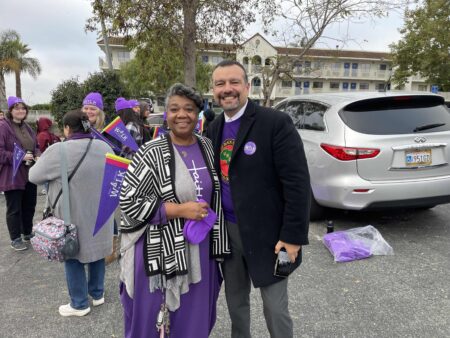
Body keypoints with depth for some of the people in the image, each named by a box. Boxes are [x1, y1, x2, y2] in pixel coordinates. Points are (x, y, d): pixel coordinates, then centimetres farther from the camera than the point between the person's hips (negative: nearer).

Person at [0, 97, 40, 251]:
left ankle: (28, 233, 33)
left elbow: (35, 146, 20)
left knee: (29, 206, 16)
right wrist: (20, 157, -23)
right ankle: (15, 239, 18)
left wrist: (37, 156, -1)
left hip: (30, 174, 7)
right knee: (14, 209, 4)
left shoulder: (27, 127, 12)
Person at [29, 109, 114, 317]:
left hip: (74, 216, -5)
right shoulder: (105, 147, -1)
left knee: (73, 257, 11)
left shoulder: (59, 151, -18)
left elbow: (34, 176, -5)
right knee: (96, 251, 19)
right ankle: (97, 294, 34)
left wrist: (54, 173, 14)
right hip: (99, 213, 5)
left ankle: (79, 304, 24)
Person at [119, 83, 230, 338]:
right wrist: (181, 210, -20)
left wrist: (217, 239, 12)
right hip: (159, 252, -4)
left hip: (201, 251, 5)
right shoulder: (151, 153, -13)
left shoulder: (207, 147, 3)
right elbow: (130, 203, -15)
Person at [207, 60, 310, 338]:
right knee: (235, 301, 21)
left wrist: (293, 236, -17)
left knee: (275, 309, 8)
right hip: (227, 230, 6)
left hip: (266, 233, -5)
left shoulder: (276, 123, -14)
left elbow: (298, 183, -16)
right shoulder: (214, 128, 6)